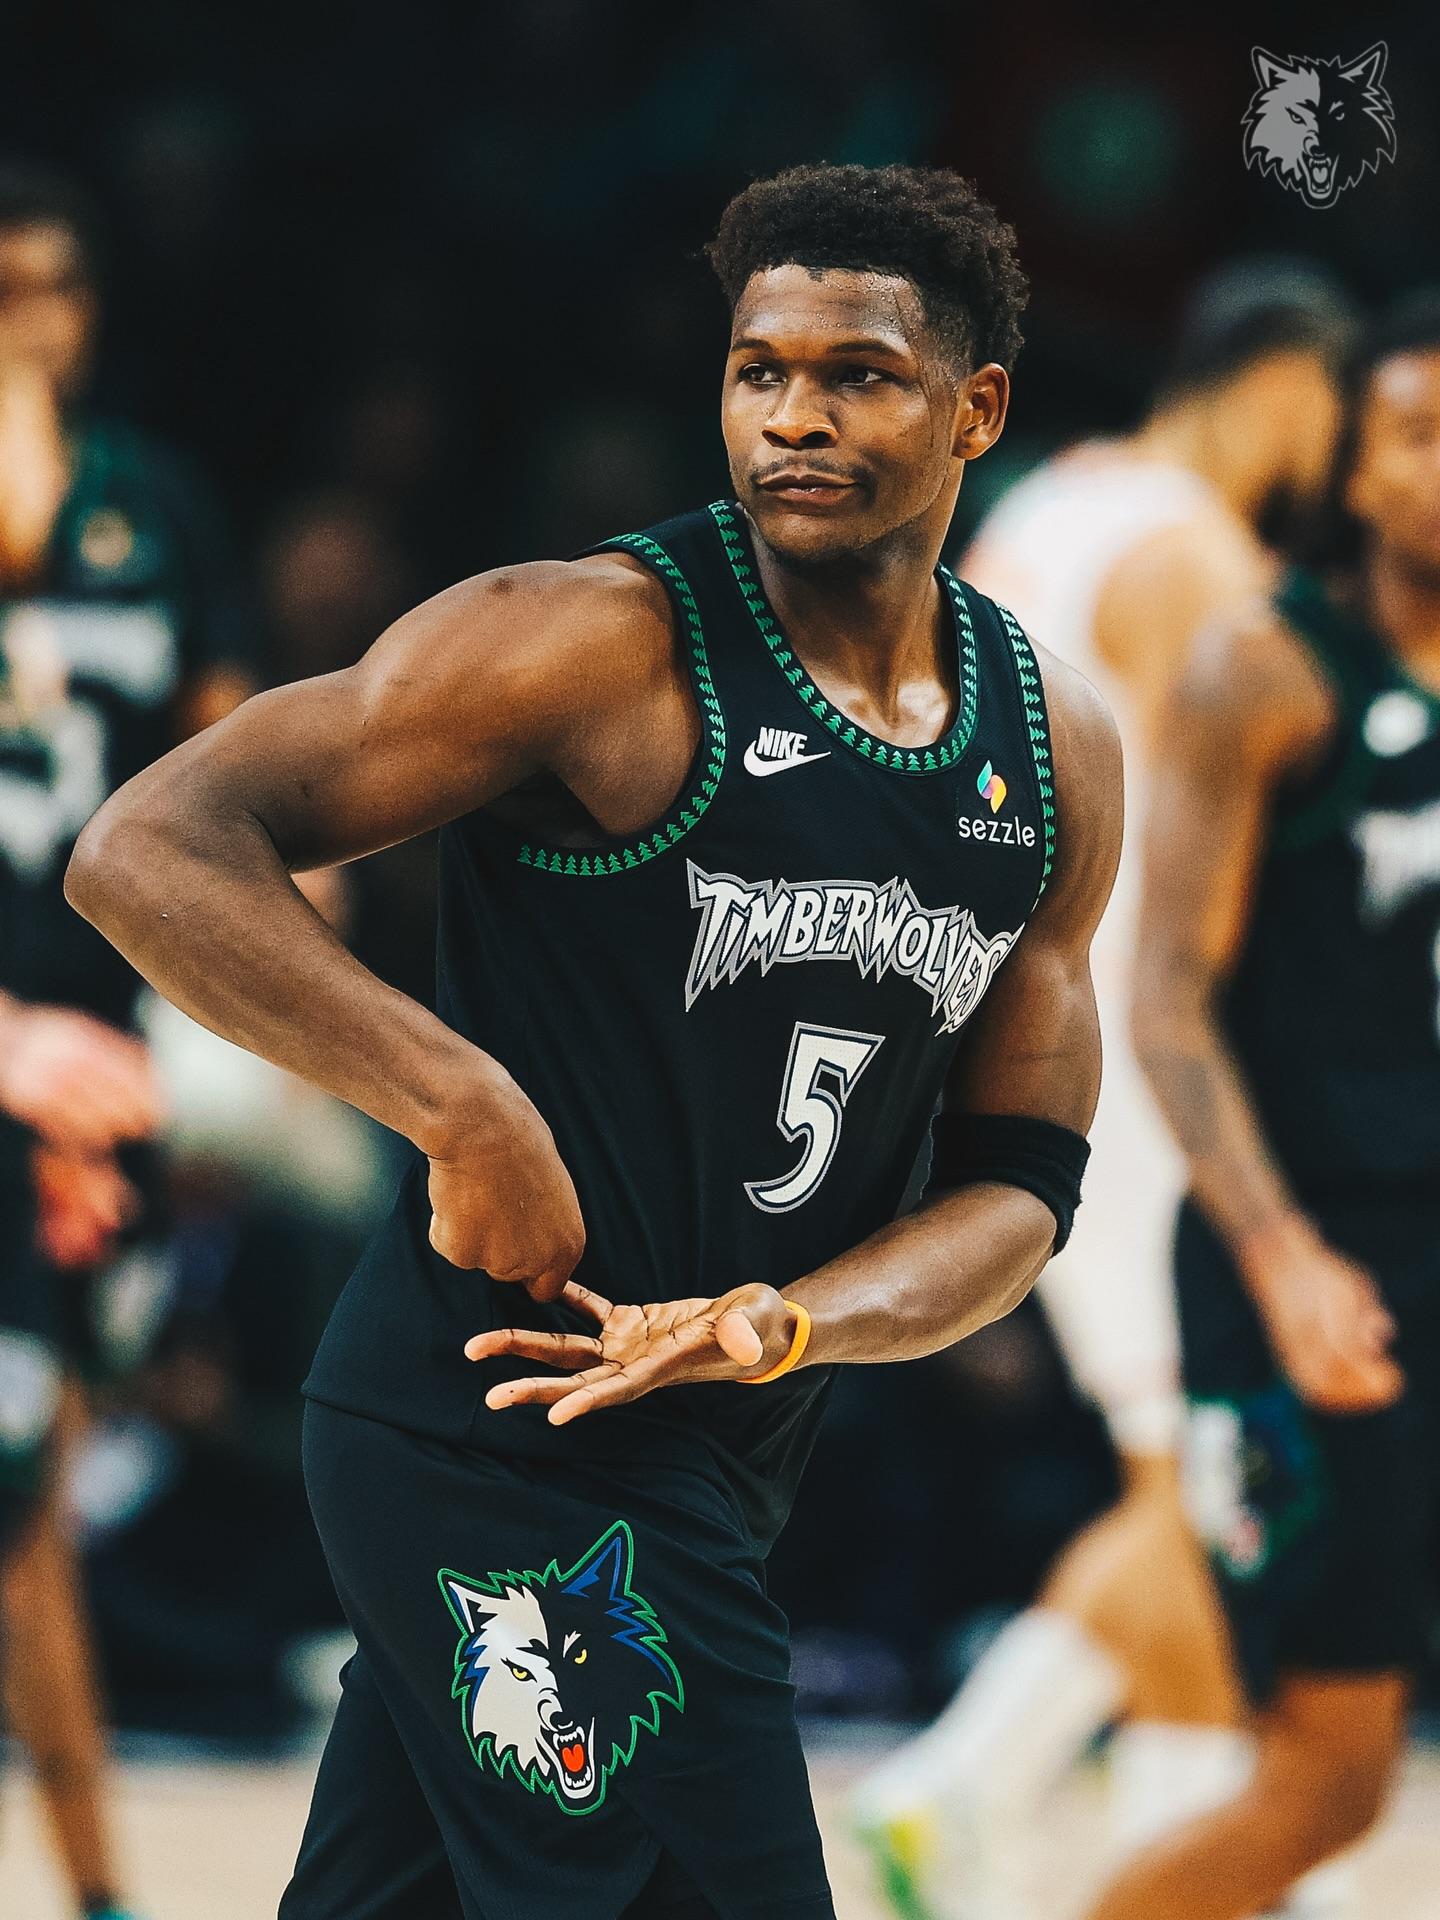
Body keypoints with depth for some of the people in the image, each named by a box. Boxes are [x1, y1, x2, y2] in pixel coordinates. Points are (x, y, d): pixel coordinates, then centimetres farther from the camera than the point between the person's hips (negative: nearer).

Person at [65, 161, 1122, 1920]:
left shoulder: (1060, 753, 8)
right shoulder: (602, 645, -12)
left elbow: (1018, 1181, 9)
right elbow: (146, 856, -15)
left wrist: (781, 1325, -12)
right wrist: (470, 1109, -23)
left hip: (708, 1458, 7)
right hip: (502, 1429, -7)